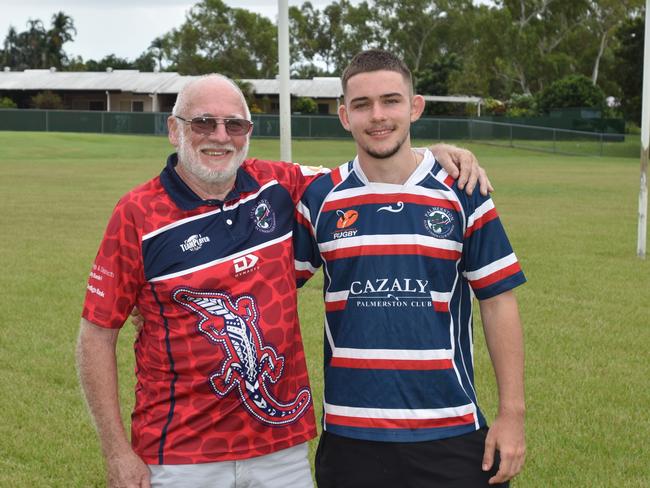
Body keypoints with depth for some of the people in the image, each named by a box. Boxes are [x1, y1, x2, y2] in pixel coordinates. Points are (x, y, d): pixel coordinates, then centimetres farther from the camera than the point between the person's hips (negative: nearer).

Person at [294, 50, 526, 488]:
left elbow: (498, 303, 1)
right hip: (349, 432, 1)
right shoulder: (320, 198, 1)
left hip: (451, 431, -1)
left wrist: (512, 413, -3)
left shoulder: (461, 195, -2)